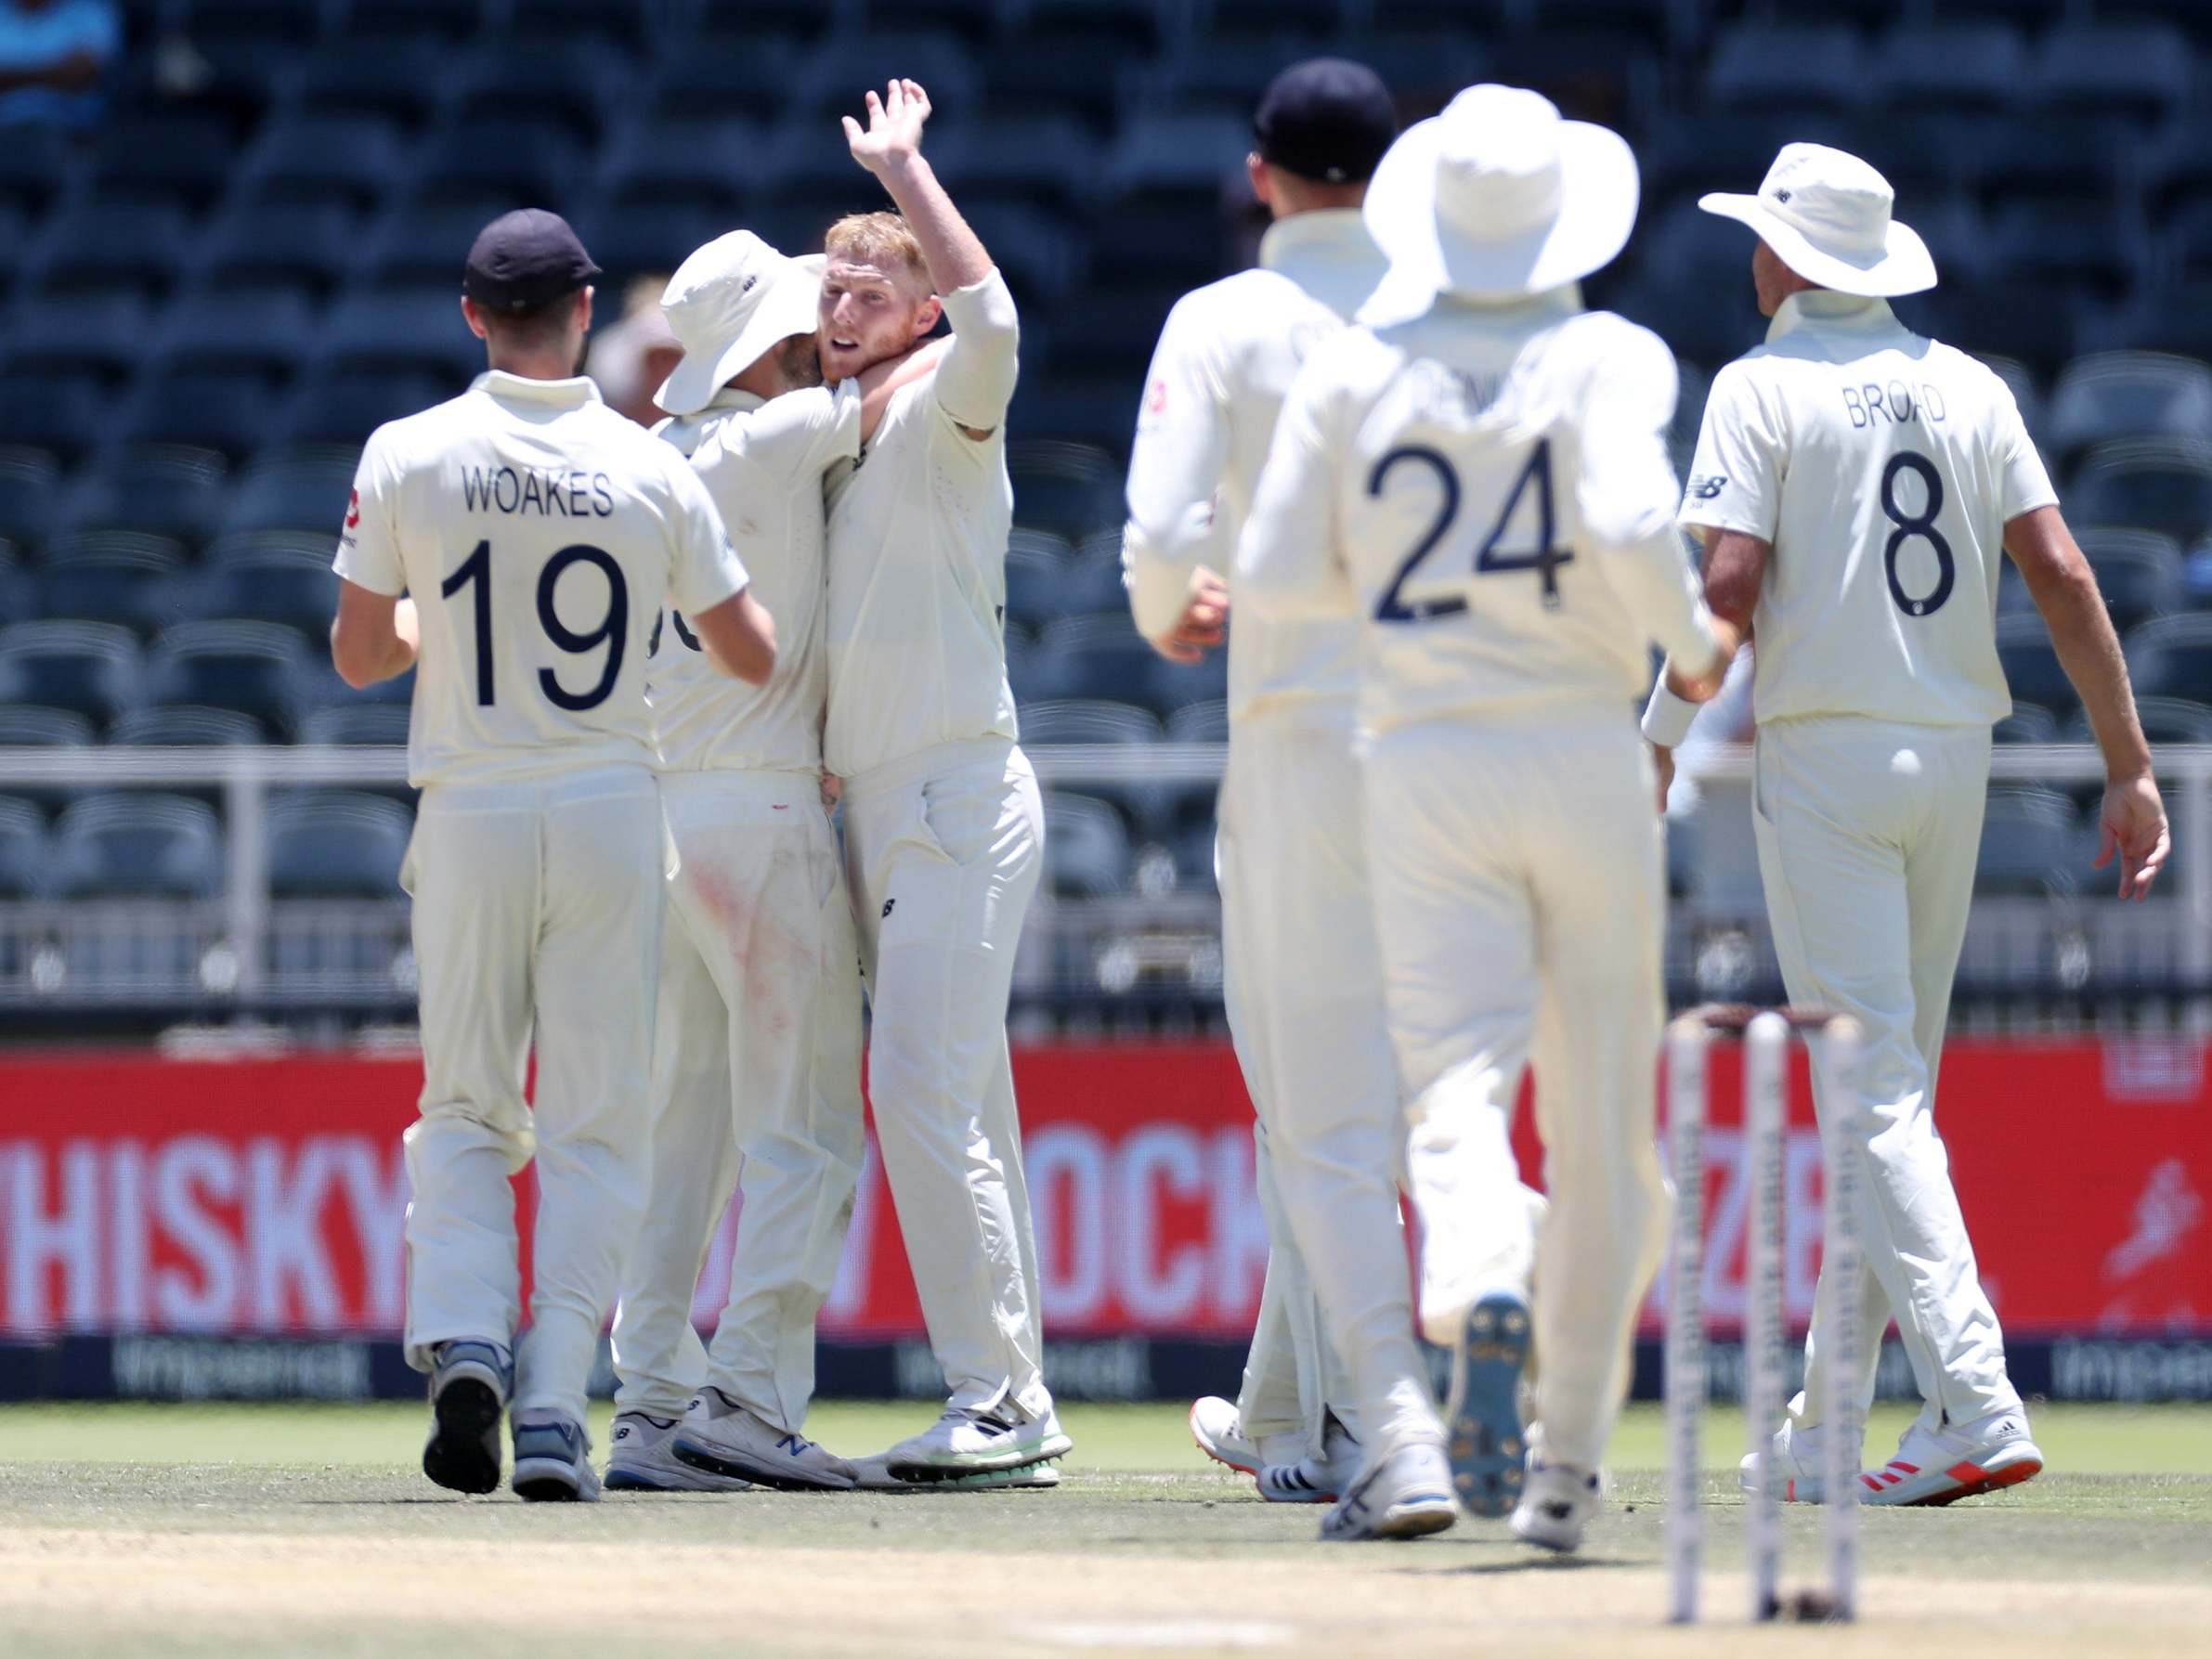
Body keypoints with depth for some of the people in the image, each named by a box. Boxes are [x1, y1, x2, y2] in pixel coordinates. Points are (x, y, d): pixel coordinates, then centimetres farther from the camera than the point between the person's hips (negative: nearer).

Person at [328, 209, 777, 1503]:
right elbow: (754, 656, 3)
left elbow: (361, 654, 3)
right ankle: (555, 1403, -6)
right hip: (613, 812, 0)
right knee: (597, 1126, 4)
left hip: (471, 814, 0)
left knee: (466, 1108, 13)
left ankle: (462, 1336, -11)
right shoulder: (653, 470, -3)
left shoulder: (410, 457, -4)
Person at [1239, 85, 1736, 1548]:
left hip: (1423, 766, 1)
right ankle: (1569, 1465, 13)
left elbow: (1275, 578, 2)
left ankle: (1484, 1299, -44)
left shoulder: (1356, 372, 5)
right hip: (1585, 762, -1)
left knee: (1462, 1089, -10)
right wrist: (1693, 637, -1)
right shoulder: (1606, 357, -3)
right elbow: (1631, 524, -19)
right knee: (1604, 1128, 11)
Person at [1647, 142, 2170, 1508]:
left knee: (1877, 1091, -10)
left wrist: (1661, 743, -4)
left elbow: (1728, 584, -15)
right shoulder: (1969, 388, 11)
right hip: (1954, 755, 6)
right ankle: (1824, 1432, 19)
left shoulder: (1764, 386, -4)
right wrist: (2131, 767, 2)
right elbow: (2062, 573, 2)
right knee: (1892, 1091, 14)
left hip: (1824, 758, -6)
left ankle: (1978, 1407, -24)